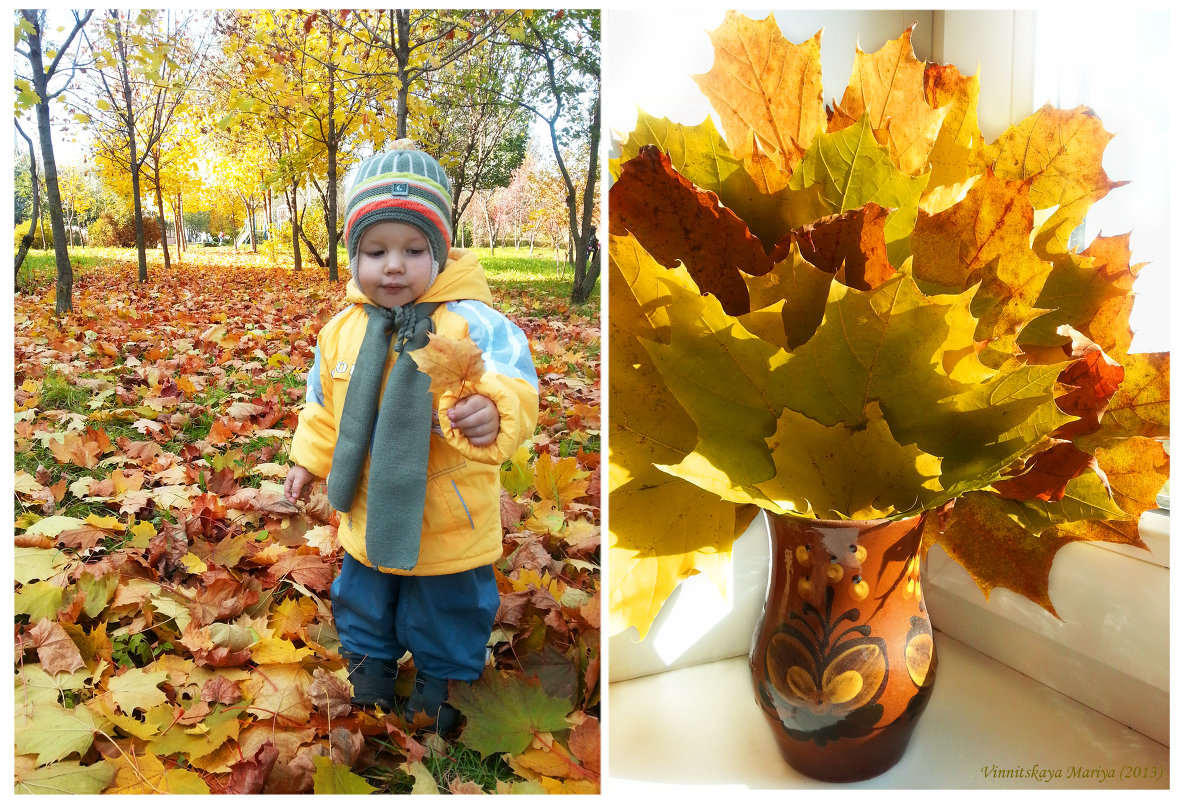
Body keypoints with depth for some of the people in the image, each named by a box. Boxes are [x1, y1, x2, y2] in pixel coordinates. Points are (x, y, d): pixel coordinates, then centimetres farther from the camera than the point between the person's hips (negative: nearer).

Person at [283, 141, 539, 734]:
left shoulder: (470, 322, -20)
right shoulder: (342, 330, -2)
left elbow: (513, 383, -32)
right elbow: (323, 402, 14)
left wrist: (491, 413, -52)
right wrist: (308, 459, 17)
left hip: (451, 525, -4)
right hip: (368, 516, 5)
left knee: (448, 613, 17)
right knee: (363, 604, 26)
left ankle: (439, 688, 44)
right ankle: (369, 669, 53)